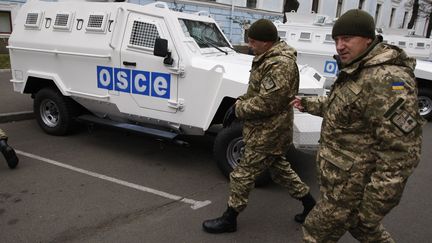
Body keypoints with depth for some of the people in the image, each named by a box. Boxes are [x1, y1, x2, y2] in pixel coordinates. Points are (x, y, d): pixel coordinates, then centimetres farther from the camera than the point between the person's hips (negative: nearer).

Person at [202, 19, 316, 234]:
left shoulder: (280, 65, -25)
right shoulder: (268, 57, 8)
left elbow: (266, 104, -28)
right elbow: (255, 90, 17)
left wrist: (238, 110, -15)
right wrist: (239, 103, 2)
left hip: (268, 133, -10)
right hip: (268, 129, 10)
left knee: (243, 174, 2)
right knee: (278, 167, 23)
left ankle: (229, 219, 19)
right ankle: (309, 202, 38)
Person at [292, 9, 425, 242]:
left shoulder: (387, 80, -28)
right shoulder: (358, 70, 6)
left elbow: (401, 152, -29)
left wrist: (374, 205, -24)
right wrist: (308, 104, 22)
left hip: (353, 186, -9)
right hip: (344, 177, 9)